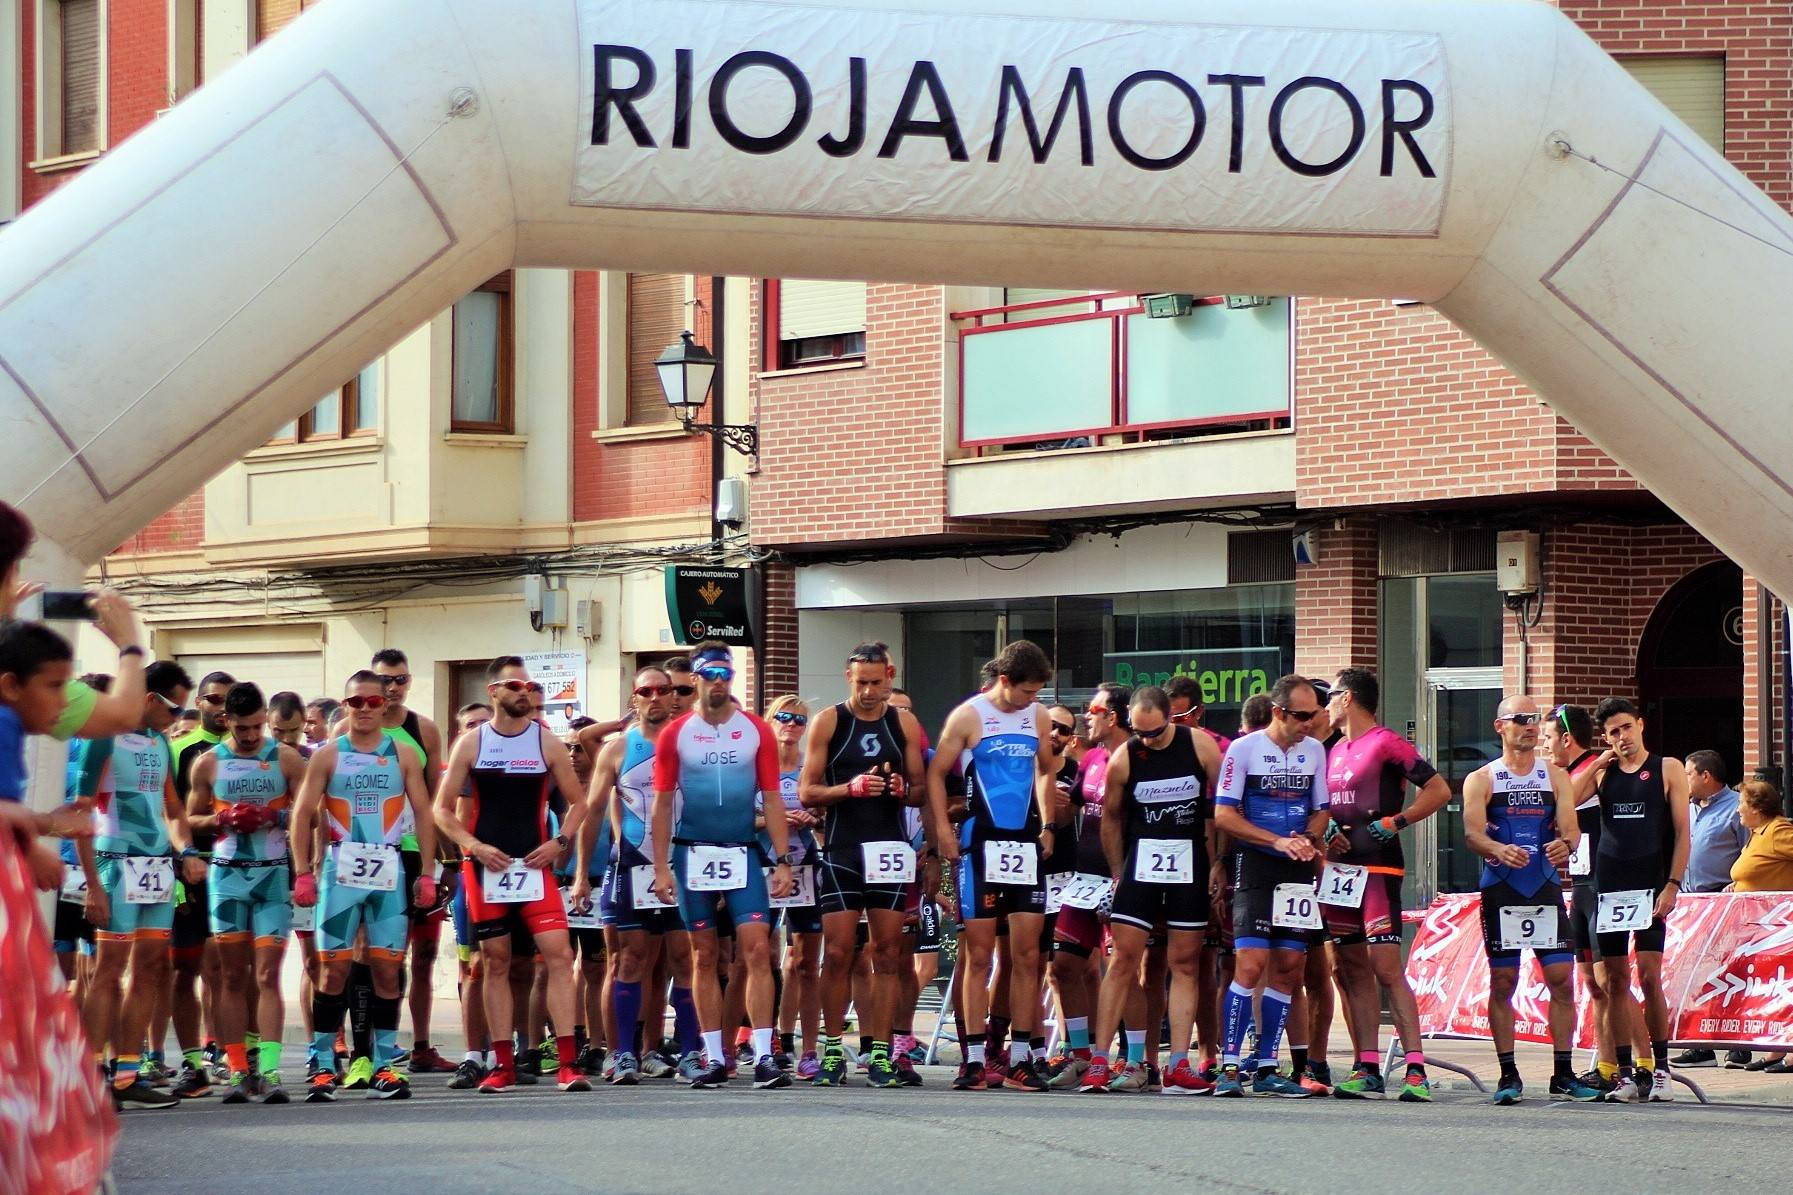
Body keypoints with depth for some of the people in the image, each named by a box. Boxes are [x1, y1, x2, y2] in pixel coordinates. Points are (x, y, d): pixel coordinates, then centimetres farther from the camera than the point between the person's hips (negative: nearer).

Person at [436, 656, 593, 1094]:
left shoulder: (547, 744, 4)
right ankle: (503, 1065, 11)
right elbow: (442, 809, 4)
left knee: (558, 953, -12)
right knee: (495, 962, 4)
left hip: (534, 864, 0)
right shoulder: (471, 744, 2)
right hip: (485, 866, 0)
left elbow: (577, 802, 10)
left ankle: (567, 1063, -13)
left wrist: (560, 841, -6)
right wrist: (475, 846, -10)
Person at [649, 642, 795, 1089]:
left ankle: (763, 1057, -11)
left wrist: (782, 861, -2)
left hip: (742, 853, 0)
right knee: (704, 957, 5)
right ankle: (715, 1059, 10)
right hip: (692, 854, 0)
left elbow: (772, 800, 5)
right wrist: (661, 868, -2)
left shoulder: (757, 732, 4)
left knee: (757, 950, -10)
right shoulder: (675, 735, 3)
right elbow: (662, 805, 4)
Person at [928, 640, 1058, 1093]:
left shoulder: (1037, 716, 10)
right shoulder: (968, 717, -4)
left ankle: (1020, 1059, 5)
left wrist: (1046, 825, 15)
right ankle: (974, 1060, -1)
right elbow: (935, 773, -2)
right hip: (980, 847, -4)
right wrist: (943, 829, -12)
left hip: (1026, 846, 4)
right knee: (978, 955, -3)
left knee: (1026, 956, 2)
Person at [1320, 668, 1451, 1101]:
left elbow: (1439, 791, -12)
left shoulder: (1387, 745, -7)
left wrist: (1393, 824, -13)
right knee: (1353, 972, 6)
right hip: (1338, 870, 9)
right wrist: (1328, 830, 7)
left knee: (1386, 968, -13)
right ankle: (1368, 1070, 7)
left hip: (1376, 869, -9)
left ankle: (1416, 1070, -15)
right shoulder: (1336, 751, 19)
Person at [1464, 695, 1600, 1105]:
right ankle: (1508, 1075, 5)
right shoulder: (1481, 780, 3)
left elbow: (1570, 828, 1)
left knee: (1562, 980, -2)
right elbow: (1472, 832, -9)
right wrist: (1499, 850, -31)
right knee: (1502, 982, -1)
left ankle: (1563, 1076, 4)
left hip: (1546, 888, 2)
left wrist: (1564, 844, -24)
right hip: (1500, 890, -2)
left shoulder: (1555, 777, 11)